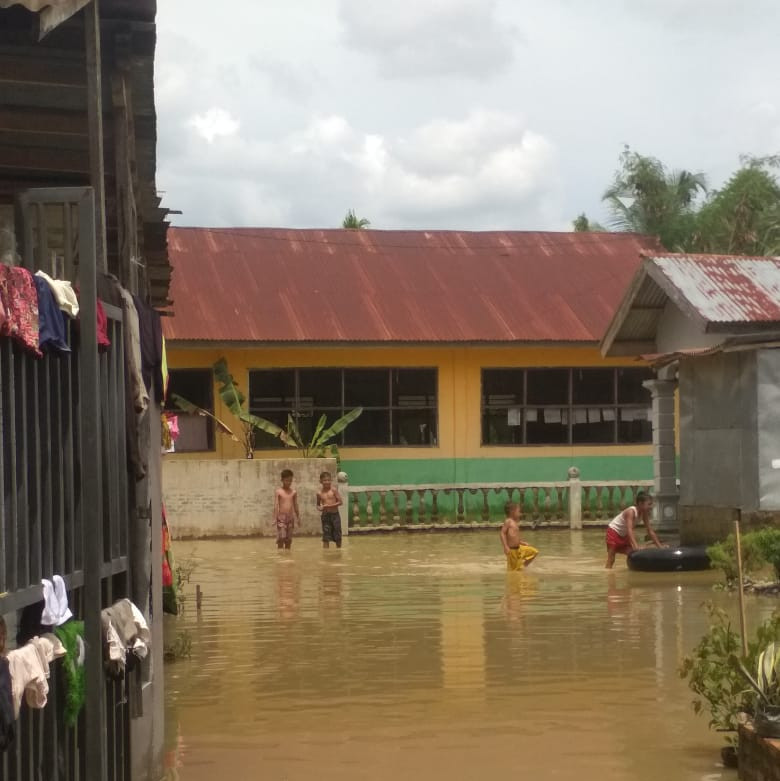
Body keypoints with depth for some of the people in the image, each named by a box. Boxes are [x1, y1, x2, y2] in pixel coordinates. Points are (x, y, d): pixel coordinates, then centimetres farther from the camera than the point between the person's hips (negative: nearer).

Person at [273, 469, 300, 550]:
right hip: (281, 517, -4)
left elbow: (295, 506, 13)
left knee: (288, 539, 6)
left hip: (290, 517, 4)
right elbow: (276, 505, -7)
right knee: (281, 537, -10)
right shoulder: (278, 492, -5)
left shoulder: (294, 492, 6)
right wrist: (275, 518, -12)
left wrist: (298, 517, 14)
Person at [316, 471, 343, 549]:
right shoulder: (319, 493, 2)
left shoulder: (333, 490, -5)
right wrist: (319, 508, -8)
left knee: (338, 538, 6)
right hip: (325, 515, 1)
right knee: (326, 538, -2)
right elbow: (318, 504, 16)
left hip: (335, 515, -1)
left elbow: (340, 502, -8)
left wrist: (330, 506, -17)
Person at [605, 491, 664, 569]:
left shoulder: (644, 514, -9)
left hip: (624, 535, 8)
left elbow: (650, 531, -3)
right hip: (613, 532, -8)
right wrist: (635, 545, -58)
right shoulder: (631, 511, -33)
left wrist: (659, 546, -8)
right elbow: (630, 530, -46)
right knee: (611, 558, -9)